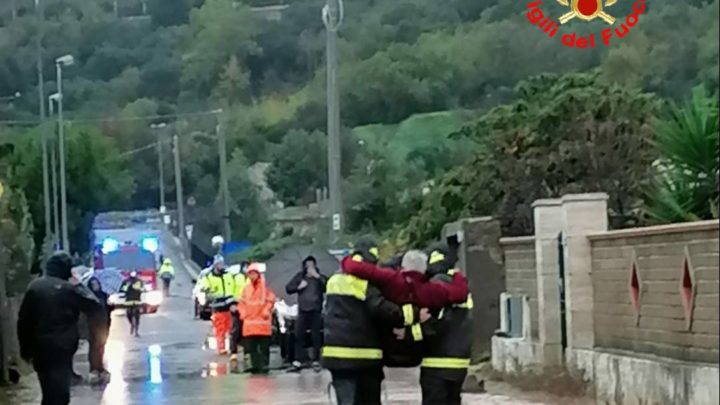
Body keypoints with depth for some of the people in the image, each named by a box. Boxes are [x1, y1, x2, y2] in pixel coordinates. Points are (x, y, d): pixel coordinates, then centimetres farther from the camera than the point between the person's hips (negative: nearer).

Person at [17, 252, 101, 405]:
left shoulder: (34, 286, 7)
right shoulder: (68, 288, -10)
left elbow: (23, 320, 8)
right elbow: (93, 304, -5)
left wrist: (25, 349, 14)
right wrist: (79, 286, 4)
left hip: (40, 349, 6)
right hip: (61, 348, -6)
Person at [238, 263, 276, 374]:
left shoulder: (265, 287, -1)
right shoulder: (247, 288, 13)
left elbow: (271, 300, -2)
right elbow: (243, 302, 18)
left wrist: (267, 311, -10)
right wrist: (243, 313, 7)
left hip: (262, 320, -5)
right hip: (249, 320, 5)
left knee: (264, 346, -2)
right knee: (251, 346, 3)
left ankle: (265, 365, 1)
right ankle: (255, 365, 7)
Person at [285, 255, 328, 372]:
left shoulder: (320, 278, 4)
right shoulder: (300, 277, 11)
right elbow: (288, 288, 11)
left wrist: (317, 276, -17)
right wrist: (298, 287, -6)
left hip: (316, 311, -2)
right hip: (302, 310, 2)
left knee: (316, 336, -1)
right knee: (298, 336, -1)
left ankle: (316, 361, 3)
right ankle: (297, 362, 1)